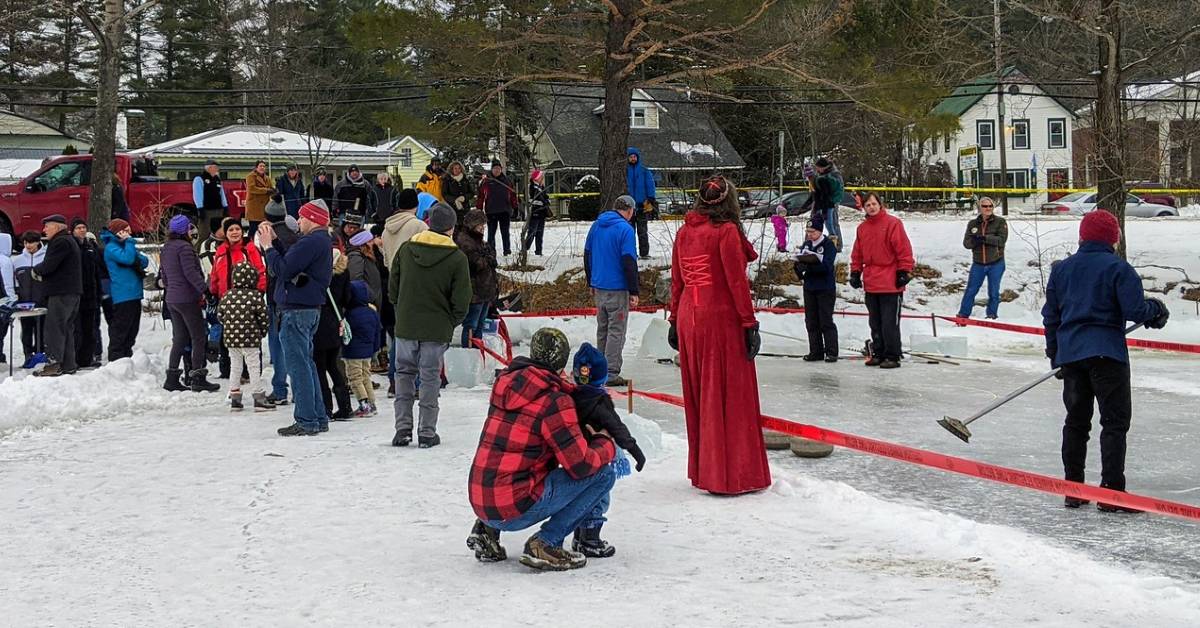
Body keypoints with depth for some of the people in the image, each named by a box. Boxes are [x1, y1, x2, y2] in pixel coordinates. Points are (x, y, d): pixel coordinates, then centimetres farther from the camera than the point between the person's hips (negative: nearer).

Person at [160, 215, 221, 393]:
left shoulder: (165, 249, 13)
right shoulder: (184, 247, -13)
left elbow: (164, 276, 18)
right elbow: (191, 272, -20)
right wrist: (205, 289, -20)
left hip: (171, 299, 9)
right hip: (187, 299, -9)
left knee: (179, 338, 14)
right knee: (199, 337, -2)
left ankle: (172, 378, 13)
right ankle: (198, 378, -3)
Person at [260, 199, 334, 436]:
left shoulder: (311, 242, -18)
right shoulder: (322, 241, 16)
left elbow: (283, 269, -21)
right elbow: (292, 260, 20)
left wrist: (268, 246, -9)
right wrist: (274, 241, 17)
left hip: (297, 311, -11)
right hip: (311, 308, 11)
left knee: (298, 365, -7)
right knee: (306, 363, 16)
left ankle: (306, 421, -5)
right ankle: (318, 418, 19)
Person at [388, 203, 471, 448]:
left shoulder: (406, 249, 1)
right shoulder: (457, 258, -9)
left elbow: (392, 289, 7)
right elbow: (461, 300, -8)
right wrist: (451, 323, 8)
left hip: (405, 326, 2)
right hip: (437, 329, -2)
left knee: (404, 374, 13)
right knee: (430, 378, 5)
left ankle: (403, 428, 9)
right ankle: (427, 432, 7)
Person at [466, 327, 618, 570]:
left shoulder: (506, 381, 7)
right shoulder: (554, 401, -14)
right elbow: (580, 466, -13)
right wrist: (606, 444, 7)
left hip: (479, 501, 7)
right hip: (514, 511, -7)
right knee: (604, 473, 0)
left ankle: (488, 529, 17)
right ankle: (545, 543, -5)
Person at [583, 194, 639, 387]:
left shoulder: (596, 225, 9)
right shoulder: (625, 229, -13)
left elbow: (587, 255, 16)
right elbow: (629, 263, -16)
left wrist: (591, 283, 25)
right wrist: (633, 292, -11)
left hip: (598, 286, 7)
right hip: (617, 288, -7)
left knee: (603, 329, 16)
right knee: (616, 331, -3)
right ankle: (611, 373, -5)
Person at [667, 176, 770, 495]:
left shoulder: (684, 232, 9)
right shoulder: (726, 231, -10)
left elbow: (676, 281, 13)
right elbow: (736, 282, -13)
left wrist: (675, 321, 19)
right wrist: (750, 324, -10)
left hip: (688, 317, 7)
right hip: (721, 318, -7)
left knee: (699, 395, 14)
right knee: (729, 394, 0)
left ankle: (702, 470, 23)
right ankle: (730, 473, 3)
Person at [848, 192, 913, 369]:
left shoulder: (892, 223, -8)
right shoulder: (862, 228, 12)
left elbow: (904, 249, -10)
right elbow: (857, 254, 19)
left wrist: (904, 272, -12)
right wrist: (855, 273, 13)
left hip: (891, 284, -7)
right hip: (871, 285, 7)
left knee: (890, 323, -5)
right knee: (875, 323, 13)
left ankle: (893, 356, 1)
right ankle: (878, 353, 21)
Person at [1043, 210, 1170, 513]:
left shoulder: (1061, 269, 10)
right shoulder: (1118, 267, -7)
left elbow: (1050, 316, 14)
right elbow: (1135, 310, -13)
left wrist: (1054, 354, 23)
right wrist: (1156, 309, 9)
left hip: (1070, 354, 6)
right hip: (1107, 353, -5)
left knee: (1076, 420, 13)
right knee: (1115, 421, -1)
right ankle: (1111, 491, -7)